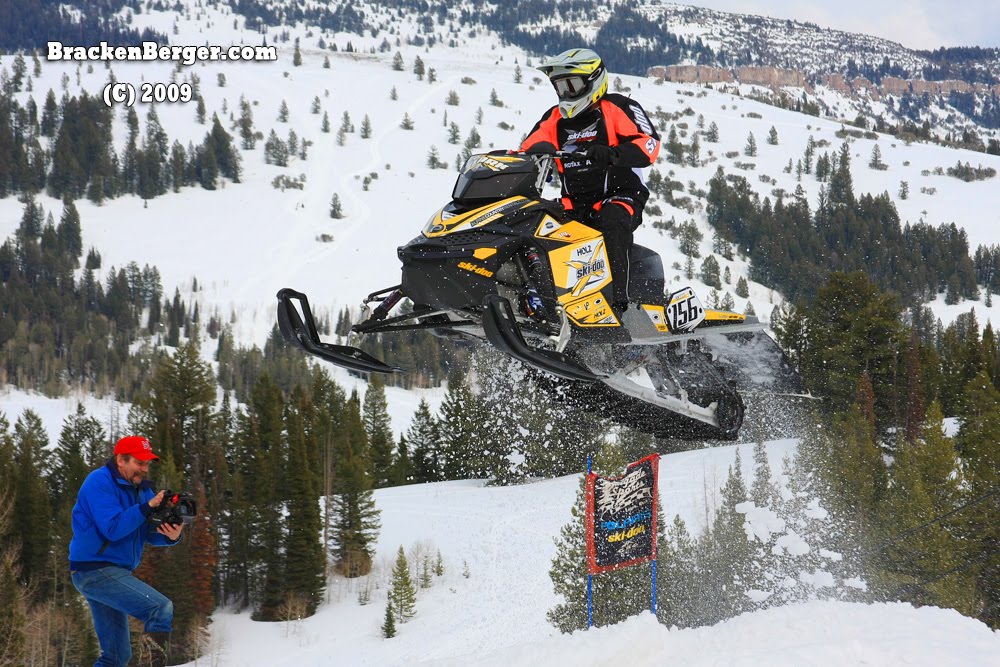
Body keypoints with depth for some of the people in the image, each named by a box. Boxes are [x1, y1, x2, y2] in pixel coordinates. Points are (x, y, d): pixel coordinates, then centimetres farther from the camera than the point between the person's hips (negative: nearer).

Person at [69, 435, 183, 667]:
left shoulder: (140, 488, 13)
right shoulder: (99, 483, -12)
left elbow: (151, 534, 6)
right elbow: (113, 528, -23)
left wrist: (170, 536, -16)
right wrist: (147, 507, -27)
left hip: (113, 573, 10)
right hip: (95, 570, -10)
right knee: (162, 608, -22)